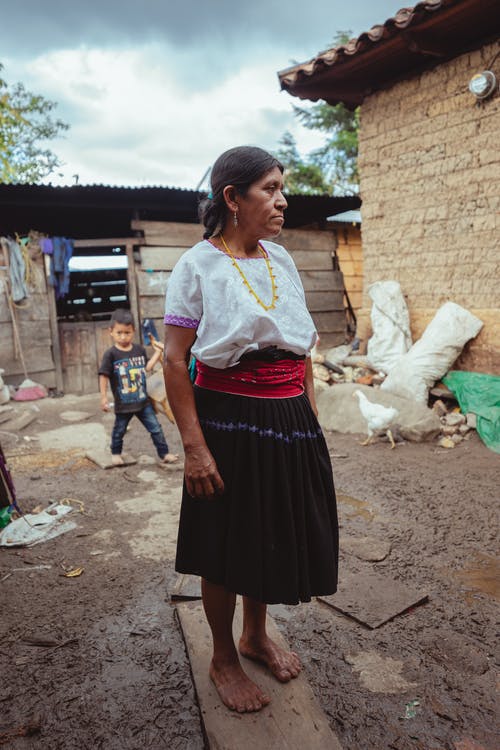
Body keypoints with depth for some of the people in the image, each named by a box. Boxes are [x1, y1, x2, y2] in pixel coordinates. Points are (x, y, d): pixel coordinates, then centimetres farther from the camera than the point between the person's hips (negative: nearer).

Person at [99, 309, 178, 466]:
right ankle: (116, 453, 40)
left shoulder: (139, 350, 0)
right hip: (123, 404, -3)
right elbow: (103, 376, -11)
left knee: (156, 428, 5)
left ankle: (164, 454, 15)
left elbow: (147, 367, 11)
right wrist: (103, 397, -12)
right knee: (119, 431, 17)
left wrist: (158, 352, 7)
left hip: (143, 401, 3)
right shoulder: (110, 354, -12)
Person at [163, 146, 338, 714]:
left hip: (289, 422, 6)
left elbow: (301, 348, 12)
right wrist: (193, 447, -17)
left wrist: (310, 419, 10)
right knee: (225, 544, 10)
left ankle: (256, 636, 45)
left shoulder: (281, 260, 8)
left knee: (273, 533, 19)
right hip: (229, 421, -6)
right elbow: (174, 362, -13)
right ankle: (223, 659, 37)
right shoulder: (197, 266, -9)